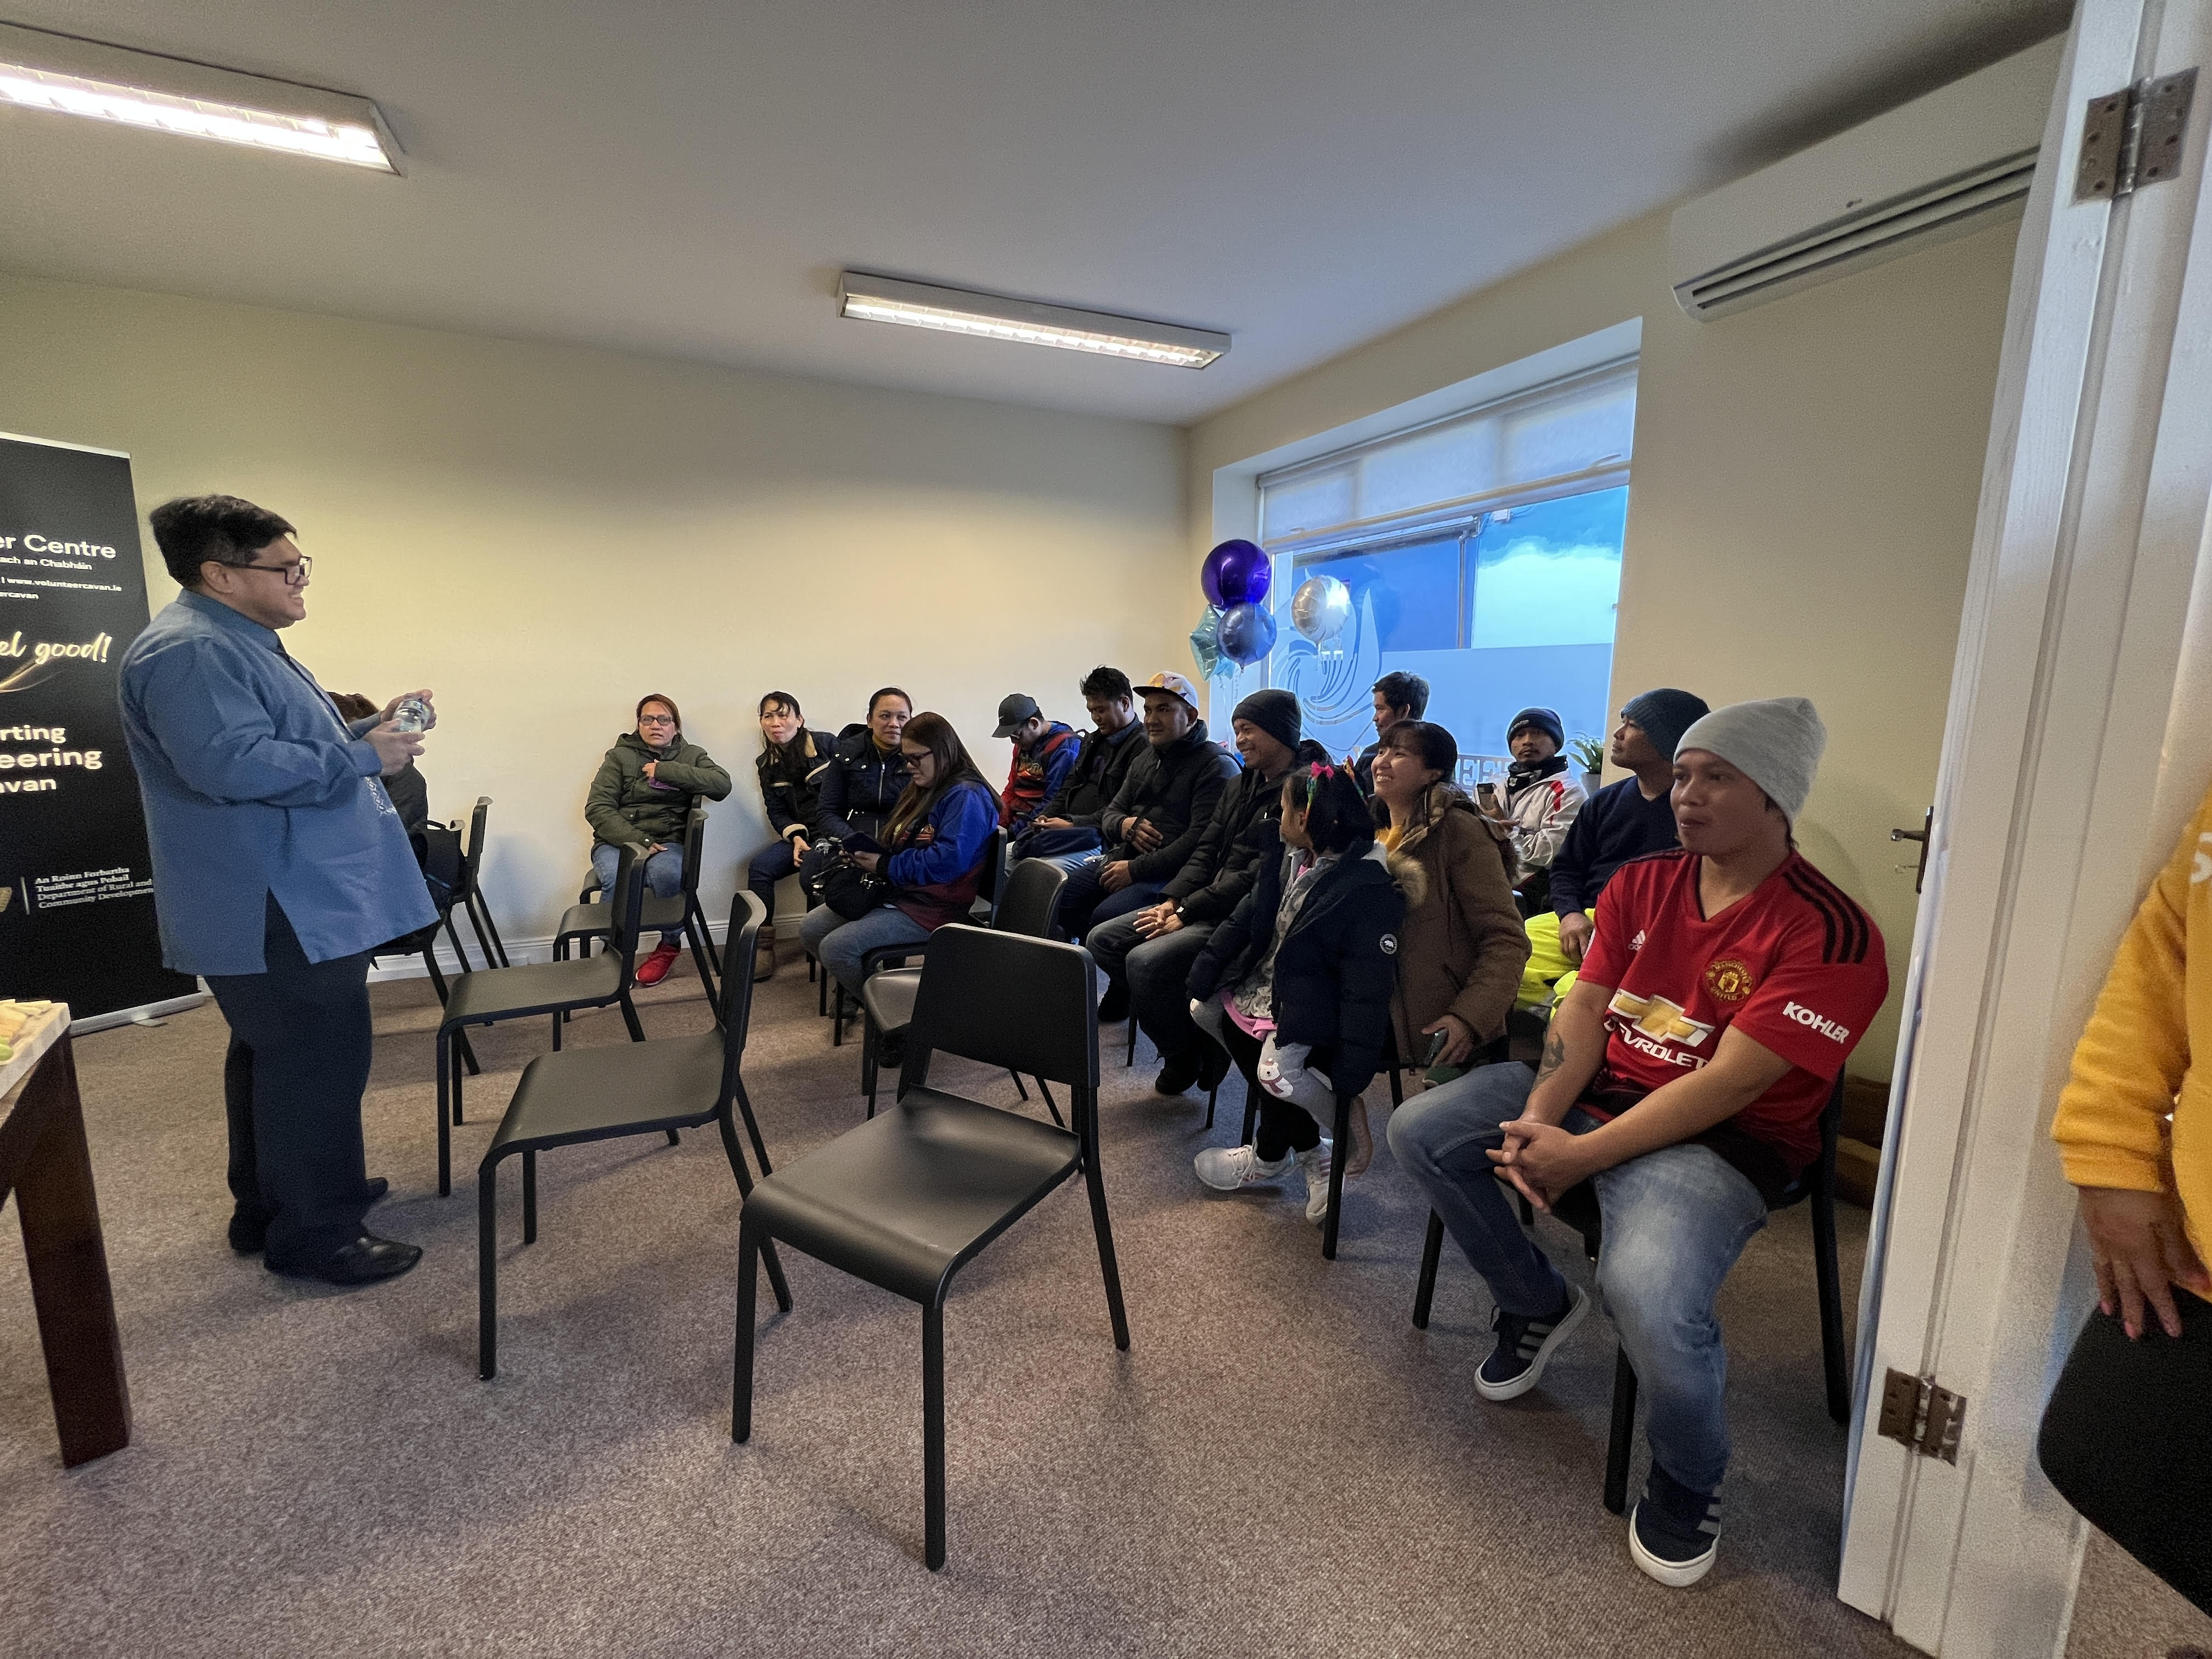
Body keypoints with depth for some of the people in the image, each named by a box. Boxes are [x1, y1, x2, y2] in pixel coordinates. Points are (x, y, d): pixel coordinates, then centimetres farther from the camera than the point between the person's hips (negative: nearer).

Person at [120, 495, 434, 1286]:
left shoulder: (240, 643, 18)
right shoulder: (189, 652, -19)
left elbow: (289, 749, 25)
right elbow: (233, 764, -30)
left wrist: (371, 729, 10)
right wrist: (363, 758, -20)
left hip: (297, 903, 12)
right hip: (278, 913, -12)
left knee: (276, 1056, 20)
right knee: (316, 1063, -3)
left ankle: (269, 1205, 35)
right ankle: (315, 1234, 10)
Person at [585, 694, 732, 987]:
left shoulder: (691, 756, 14)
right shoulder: (620, 756, 10)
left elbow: (722, 785, -6)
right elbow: (597, 808, -1)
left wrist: (665, 770, -10)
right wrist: (639, 841, -16)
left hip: (668, 842, 0)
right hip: (618, 841, 0)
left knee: (666, 873, -35)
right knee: (617, 878, -34)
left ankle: (670, 943, -8)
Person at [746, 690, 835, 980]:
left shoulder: (825, 744, -5)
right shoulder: (766, 764, 11)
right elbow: (776, 812, 10)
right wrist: (796, 837, -9)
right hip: (802, 835, 6)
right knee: (759, 866, -17)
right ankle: (762, 948, -9)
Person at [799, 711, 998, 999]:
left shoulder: (967, 797, -16)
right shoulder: (921, 791, 15)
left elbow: (947, 861, -27)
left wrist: (885, 867, -17)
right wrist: (866, 852, 3)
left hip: (932, 910, -10)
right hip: (896, 891, 10)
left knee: (835, 948, -20)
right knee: (811, 928, 5)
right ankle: (858, 991, 18)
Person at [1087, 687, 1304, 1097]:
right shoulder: (1240, 786, 16)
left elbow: (1259, 877, -21)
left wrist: (1187, 912, -17)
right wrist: (1172, 900, -2)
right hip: (1201, 905, 10)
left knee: (1145, 960, -27)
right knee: (1102, 939, 0)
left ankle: (1184, 1053, 1)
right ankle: (1181, 1026, 7)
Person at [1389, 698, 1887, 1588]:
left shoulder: (1827, 934, -15)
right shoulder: (1641, 883, 4)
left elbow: (1730, 1085, -21)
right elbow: (1584, 1009, -1)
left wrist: (1579, 1158, -24)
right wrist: (1537, 1125, -16)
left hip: (1722, 1140, -6)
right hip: (1597, 1086, 7)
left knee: (1649, 1298, -32)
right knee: (1419, 1130, -2)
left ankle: (1688, 1486, 5)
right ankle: (1538, 1302, 21)